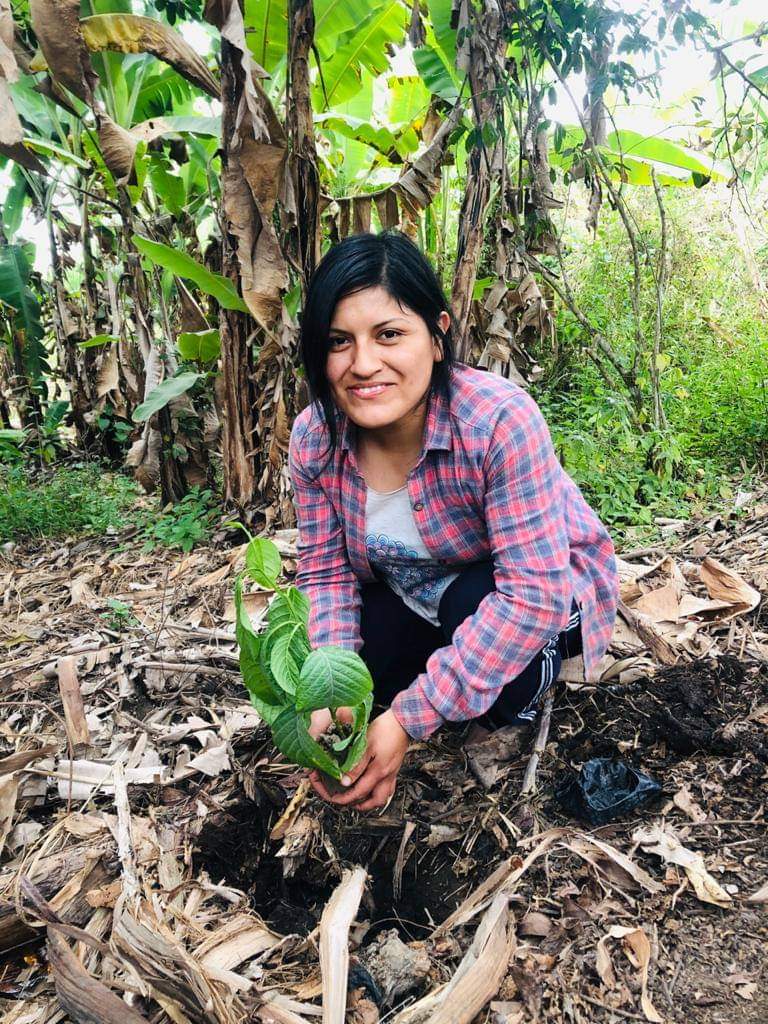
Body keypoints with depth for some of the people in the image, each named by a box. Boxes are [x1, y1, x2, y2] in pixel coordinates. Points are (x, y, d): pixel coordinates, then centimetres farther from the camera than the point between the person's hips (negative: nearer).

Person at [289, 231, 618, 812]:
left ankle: (533, 672, 1)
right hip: (414, 598, 5)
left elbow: (532, 592, -37)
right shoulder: (314, 437, -19)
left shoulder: (500, 421, -35)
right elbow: (325, 571, -12)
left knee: (471, 602, -35)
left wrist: (409, 720, -37)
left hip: (550, 592, -4)